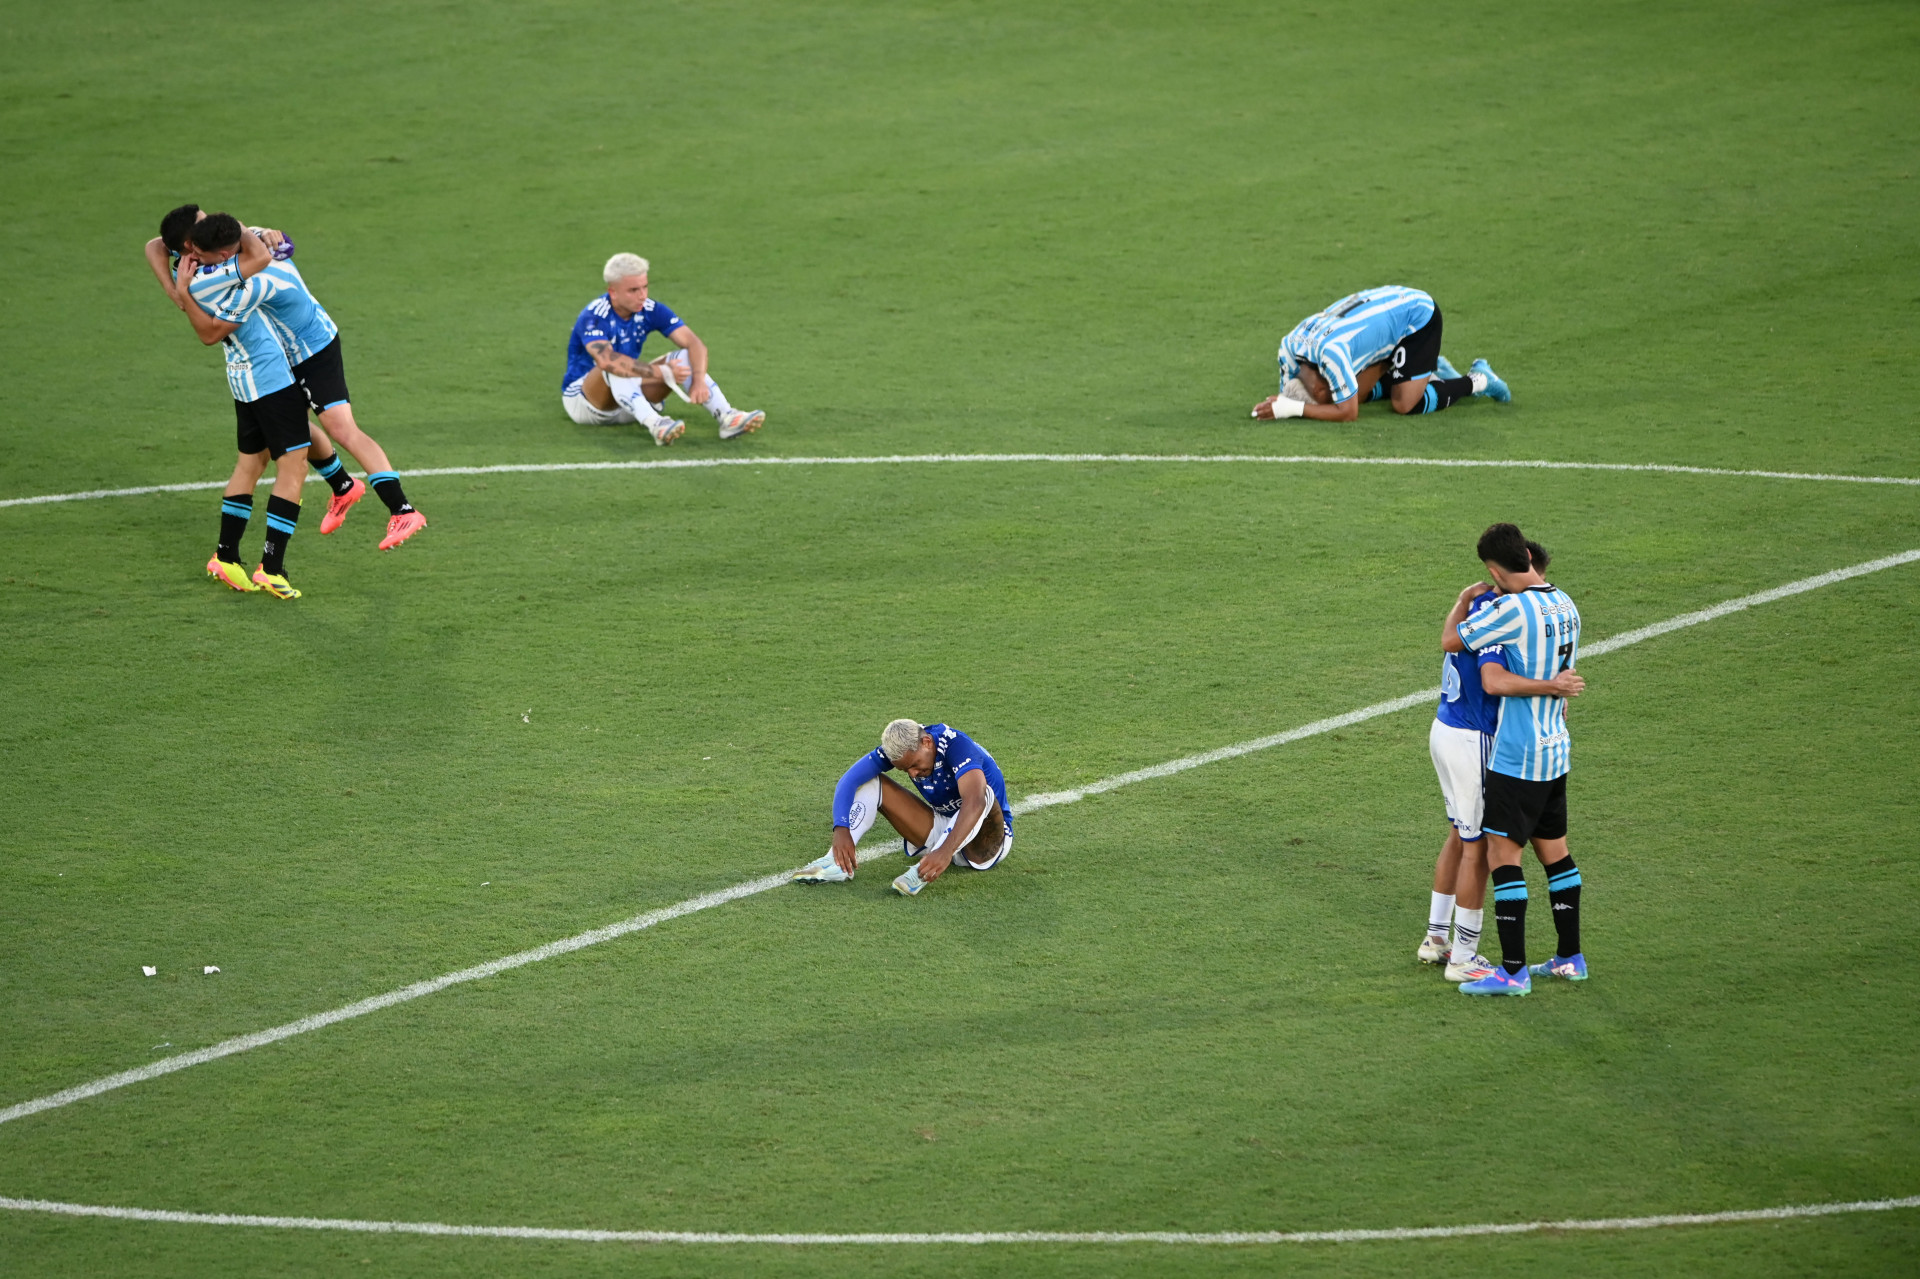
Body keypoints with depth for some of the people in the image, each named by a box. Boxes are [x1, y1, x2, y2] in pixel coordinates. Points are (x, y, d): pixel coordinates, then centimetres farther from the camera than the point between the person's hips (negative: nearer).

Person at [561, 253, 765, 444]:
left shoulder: (650, 310, -8)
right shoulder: (593, 317, -25)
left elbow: (694, 344, -15)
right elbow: (606, 360, -44)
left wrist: (699, 380, -35)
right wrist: (662, 373, -44)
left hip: (630, 398, 6)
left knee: (684, 357, -13)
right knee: (616, 366, -37)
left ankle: (727, 418, -33)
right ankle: (655, 425, -57)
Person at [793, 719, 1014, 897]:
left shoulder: (955, 745, -29)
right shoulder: (901, 747, -12)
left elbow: (974, 802, -45)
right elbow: (849, 780, -18)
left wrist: (945, 852, -58)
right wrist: (841, 831, -35)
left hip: (986, 847, -5)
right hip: (940, 832, 5)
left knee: (983, 792, -37)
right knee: (871, 781, -8)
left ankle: (923, 871, -47)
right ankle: (837, 862, -26)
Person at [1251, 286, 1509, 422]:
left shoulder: (1329, 352, -37)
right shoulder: (1289, 346, -15)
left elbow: (1347, 412, -29)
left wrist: (1292, 409, -33)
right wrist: (1279, 404, -24)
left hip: (1418, 314, -8)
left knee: (1405, 404, -15)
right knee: (1355, 392, 3)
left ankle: (1477, 381, 7)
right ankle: (1431, 371, 21)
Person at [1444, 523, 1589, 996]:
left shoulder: (1512, 609, -20)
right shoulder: (1565, 605, 6)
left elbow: (1450, 641, -7)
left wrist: (1463, 600, 8)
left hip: (1518, 757, -9)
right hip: (1556, 750, 9)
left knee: (1502, 854, -4)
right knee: (1554, 850, 17)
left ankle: (1513, 970, -4)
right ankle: (1570, 957, 24)